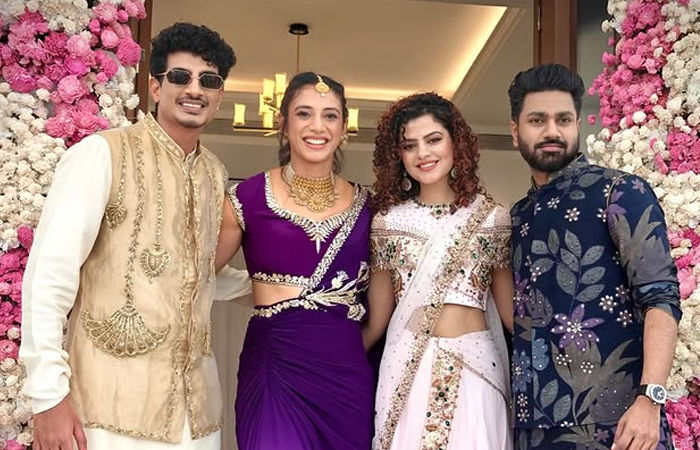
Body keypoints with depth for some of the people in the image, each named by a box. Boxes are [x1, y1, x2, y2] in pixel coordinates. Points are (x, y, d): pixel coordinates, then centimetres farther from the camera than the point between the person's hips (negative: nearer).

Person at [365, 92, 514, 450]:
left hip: (475, 366, 0)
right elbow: (377, 318, 6)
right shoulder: (387, 220, 4)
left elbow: (511, 308, 5)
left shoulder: (491, 217, 3)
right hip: (405, 367, 1)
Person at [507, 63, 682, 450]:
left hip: (611, 418, -5)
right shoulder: (518, 217, 13)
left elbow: (661, 298, -12)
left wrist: (650, 398, -23)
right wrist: (519, 409, 5)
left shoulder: (621, 193, -4)